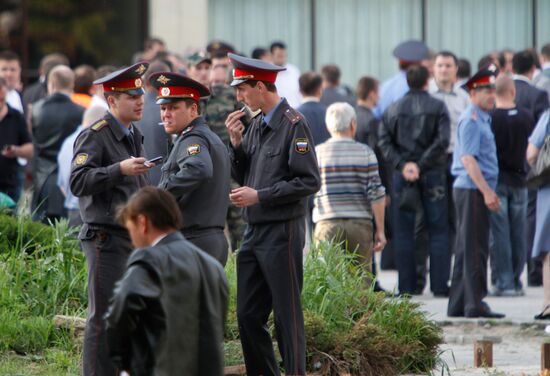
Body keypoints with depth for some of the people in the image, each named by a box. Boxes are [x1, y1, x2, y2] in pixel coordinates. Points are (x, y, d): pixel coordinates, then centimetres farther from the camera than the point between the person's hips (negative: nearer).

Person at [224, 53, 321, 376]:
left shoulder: (294, 124, -11)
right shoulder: (256, 125, 13)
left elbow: (309, 181, -16)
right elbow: (243, 177, 18)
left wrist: (259, 195, -16)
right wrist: (237, 143, 1)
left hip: (282, 233, -8)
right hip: (254, 233, 8)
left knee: (287, 314, -2)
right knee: (248, 315, 9)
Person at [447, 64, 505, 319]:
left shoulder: (482, 120, 18)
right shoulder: (471, 121, -13)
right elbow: (468, 159, -20)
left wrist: (489, 191, 20)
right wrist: (486, 191, -23)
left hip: (477, 190, 10)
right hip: (472, 190, -10)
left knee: (466, 250, 11)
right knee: (475, 249, -9)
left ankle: (458, 305, 15)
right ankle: (475, 304, -9)